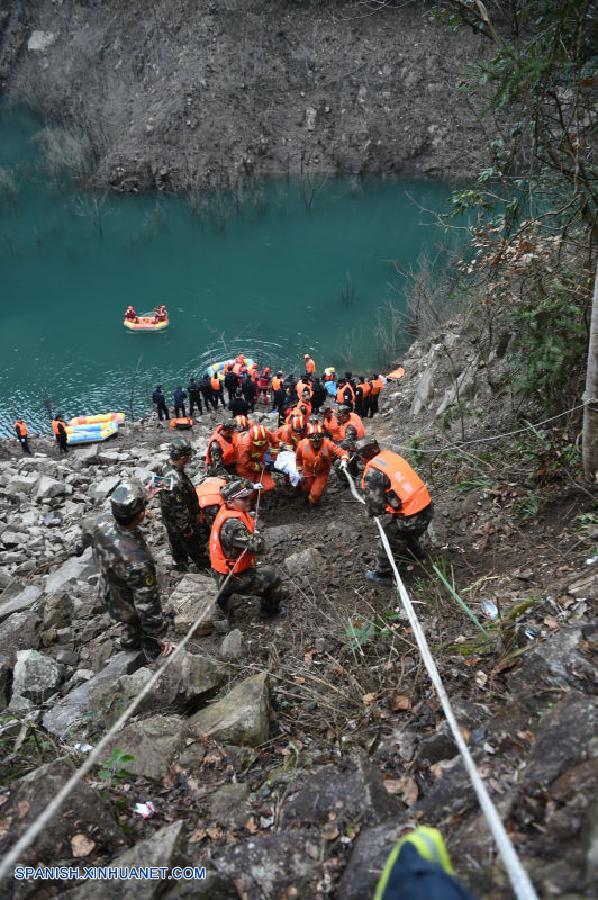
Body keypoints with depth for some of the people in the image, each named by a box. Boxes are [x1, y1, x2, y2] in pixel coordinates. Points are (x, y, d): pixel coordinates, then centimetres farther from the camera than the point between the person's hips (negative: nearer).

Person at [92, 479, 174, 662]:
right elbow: (147, 603, -32)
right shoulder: (138, 561, -47)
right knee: (149, 634, 28)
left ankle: (129, 642, 67)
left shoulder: (102, 523, -26)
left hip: (109, 593, 6)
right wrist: (157, 632, -16)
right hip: (128, 607, -6)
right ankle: (155, 654, 58)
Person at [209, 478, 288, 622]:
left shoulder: (226, 511, -4)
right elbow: (257, 546, -34)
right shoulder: (232, 524, -33)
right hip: (233, 578, -9)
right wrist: (256, 535, -13)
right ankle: (271, 610, 31)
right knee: (273, 578, 7)